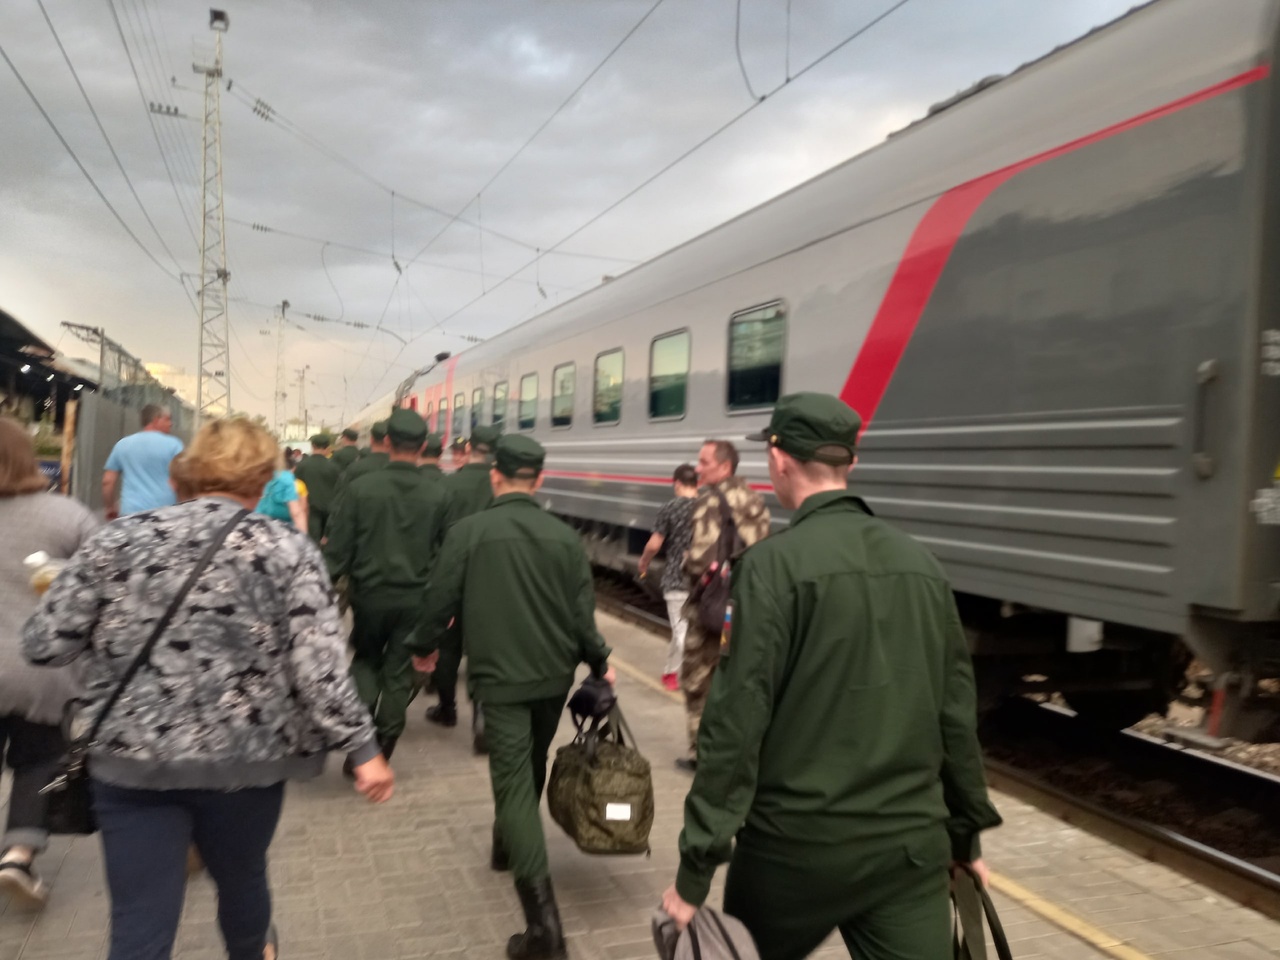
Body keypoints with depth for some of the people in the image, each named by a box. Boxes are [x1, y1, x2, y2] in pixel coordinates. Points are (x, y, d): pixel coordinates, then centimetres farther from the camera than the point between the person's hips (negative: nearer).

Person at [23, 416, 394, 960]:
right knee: (242, 879, 26)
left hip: (129, 757, 1)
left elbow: (44, 644, -1)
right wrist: (363, 748, -8)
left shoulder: (117, 540, 0)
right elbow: (318, 666, -14)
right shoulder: (287, 550, -6)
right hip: (244, 757, 0)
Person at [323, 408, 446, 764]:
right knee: (399, 673, 11)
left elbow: (338, 547, -9)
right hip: (415, 597, 0)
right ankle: (383, 745, 18)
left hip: (370, 592, 0)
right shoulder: (436, 496, -8)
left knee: (365, 658, 22)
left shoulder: (361, 487, -11)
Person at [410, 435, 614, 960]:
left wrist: (425, 647, 14)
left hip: (500, 675, -4)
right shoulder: (564, 536, -4)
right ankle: (507, 846, 48)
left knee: (513, 780, -3)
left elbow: (440, 600, -5)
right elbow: (582, 612, -3)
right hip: (554, 674, 4)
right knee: (529, 769, 25)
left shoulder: (467, 531, -11)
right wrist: (600, 662, 15)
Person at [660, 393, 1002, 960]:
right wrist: (966, 834, 20)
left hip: (798, 842, -4)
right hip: (913, 844, 4)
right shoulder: (921, 564, 4)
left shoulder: (775, 563, -13)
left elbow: (738, 720, -17)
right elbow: (957, 712, 9)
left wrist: (697, 864, -11)